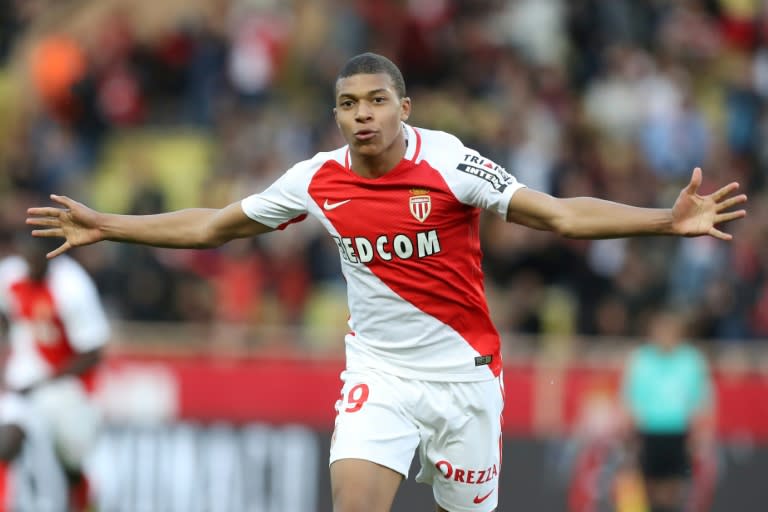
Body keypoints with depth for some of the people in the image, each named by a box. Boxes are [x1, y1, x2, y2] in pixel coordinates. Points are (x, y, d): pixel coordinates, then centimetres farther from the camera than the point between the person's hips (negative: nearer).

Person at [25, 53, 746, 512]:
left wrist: (669, 220, -27)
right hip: (379, 375, 1)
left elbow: (560, 215, -15)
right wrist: (102, 227, 10)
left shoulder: (448, 164, -13)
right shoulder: (318, 181, -4)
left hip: (464, 368, -1)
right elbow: (212, 226, 9)